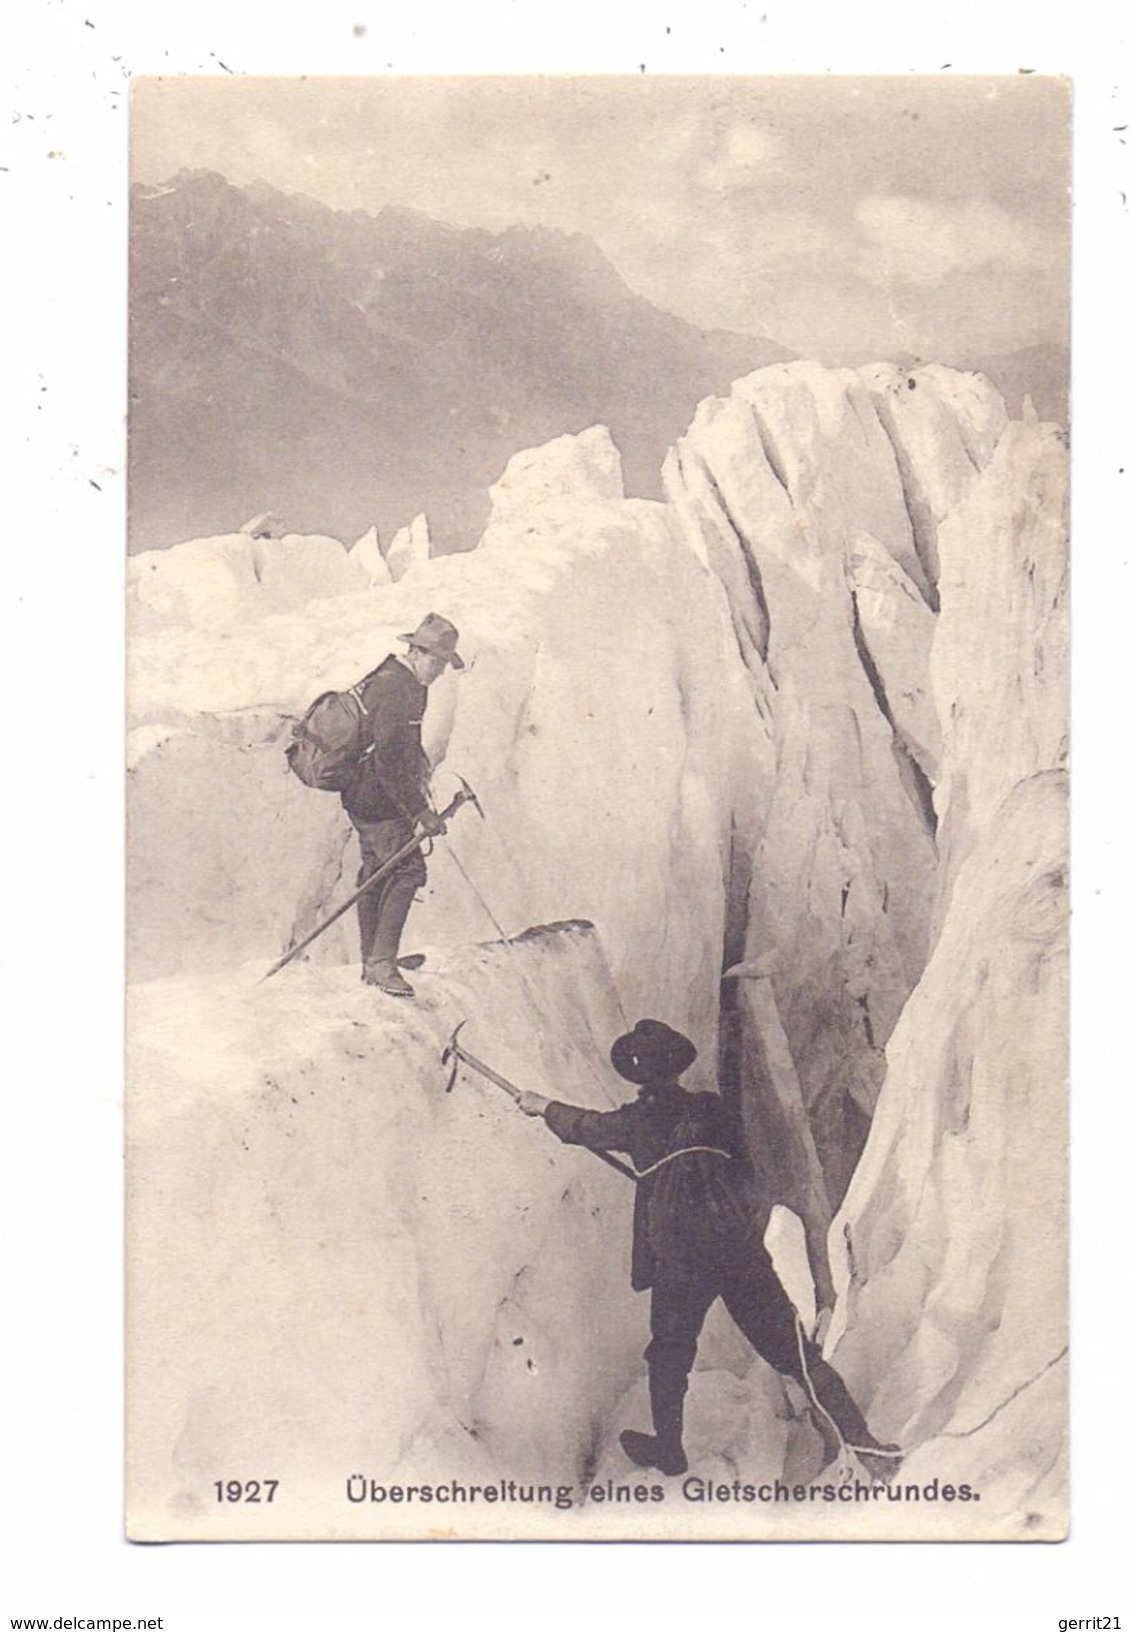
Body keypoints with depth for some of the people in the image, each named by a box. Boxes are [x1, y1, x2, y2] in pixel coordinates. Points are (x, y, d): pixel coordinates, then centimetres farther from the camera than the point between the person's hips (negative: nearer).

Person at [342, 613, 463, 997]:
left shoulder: (407, 683, 13)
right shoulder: (394, 689, -21)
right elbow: (388, 763, -26)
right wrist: (419, 811, -24)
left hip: (366, 796, 11)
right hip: (377, 800, -11)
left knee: (377, 872, 13)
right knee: (408, 870, -11)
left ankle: (371, 961, 21)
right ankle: (381, 962, -10)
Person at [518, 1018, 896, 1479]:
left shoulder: (638, 1121, 1)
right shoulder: (710, 1108, 8)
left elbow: (584, 1127, 20)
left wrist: (542, 1106, 39)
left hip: (679, 1261, -3)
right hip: (742, 1250, 3)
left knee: (668, 1353, 19)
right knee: (791, 1347, 2)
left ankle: (668, 1449, 32)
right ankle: (862, 1444, -4)